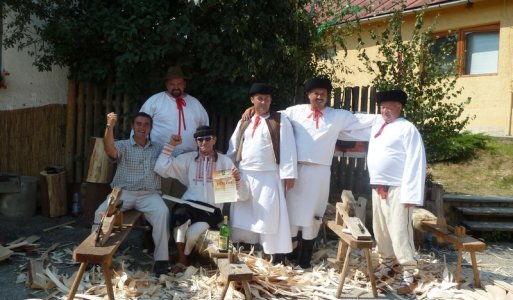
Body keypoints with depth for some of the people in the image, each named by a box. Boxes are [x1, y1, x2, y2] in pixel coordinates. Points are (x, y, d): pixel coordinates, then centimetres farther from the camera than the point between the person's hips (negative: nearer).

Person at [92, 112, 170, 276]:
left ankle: (161, 258, -24)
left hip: (149, 194, 0)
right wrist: (110, 126, -30)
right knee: (101, 212, -26)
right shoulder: (123, 145, 9)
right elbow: (110, 150, -14)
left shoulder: (158, 148, 15)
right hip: (123, 192, 0)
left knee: (162, 212, -30)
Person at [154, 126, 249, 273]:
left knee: (192, 232, -26)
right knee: (179, 215, -33)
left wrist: (238, 180, -20)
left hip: (211, 209, -1)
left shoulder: (225, 161, 6)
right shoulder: (188, 158, 10)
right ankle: (181, 260, -10)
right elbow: (161, 169, -2)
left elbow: (243, 195, 2)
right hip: (189, 205, 1)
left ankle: (184, 258, 11)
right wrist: (171, 145, 1)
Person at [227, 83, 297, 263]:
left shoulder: (280, 120, -1)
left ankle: (277, 255, 5)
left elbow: (287, 149, -7)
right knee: (242, 214, 11)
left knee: (270, 215, -4)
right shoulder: (243, 122, 13)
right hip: (244, 175, 5)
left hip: (269, 176, -5)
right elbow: (233, 148, 16)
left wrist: (288, 174, -13)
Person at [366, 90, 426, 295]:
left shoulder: (407, 128, -9)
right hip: (377, 188, 8)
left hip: (397, 189, -7)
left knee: (400, 234, -6)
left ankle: (408, 276, 5)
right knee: (380, 232, 16)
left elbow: (416, 162, -15)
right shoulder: (377, 126, 12)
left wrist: (410, 193, -20)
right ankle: (387, 266, 32)